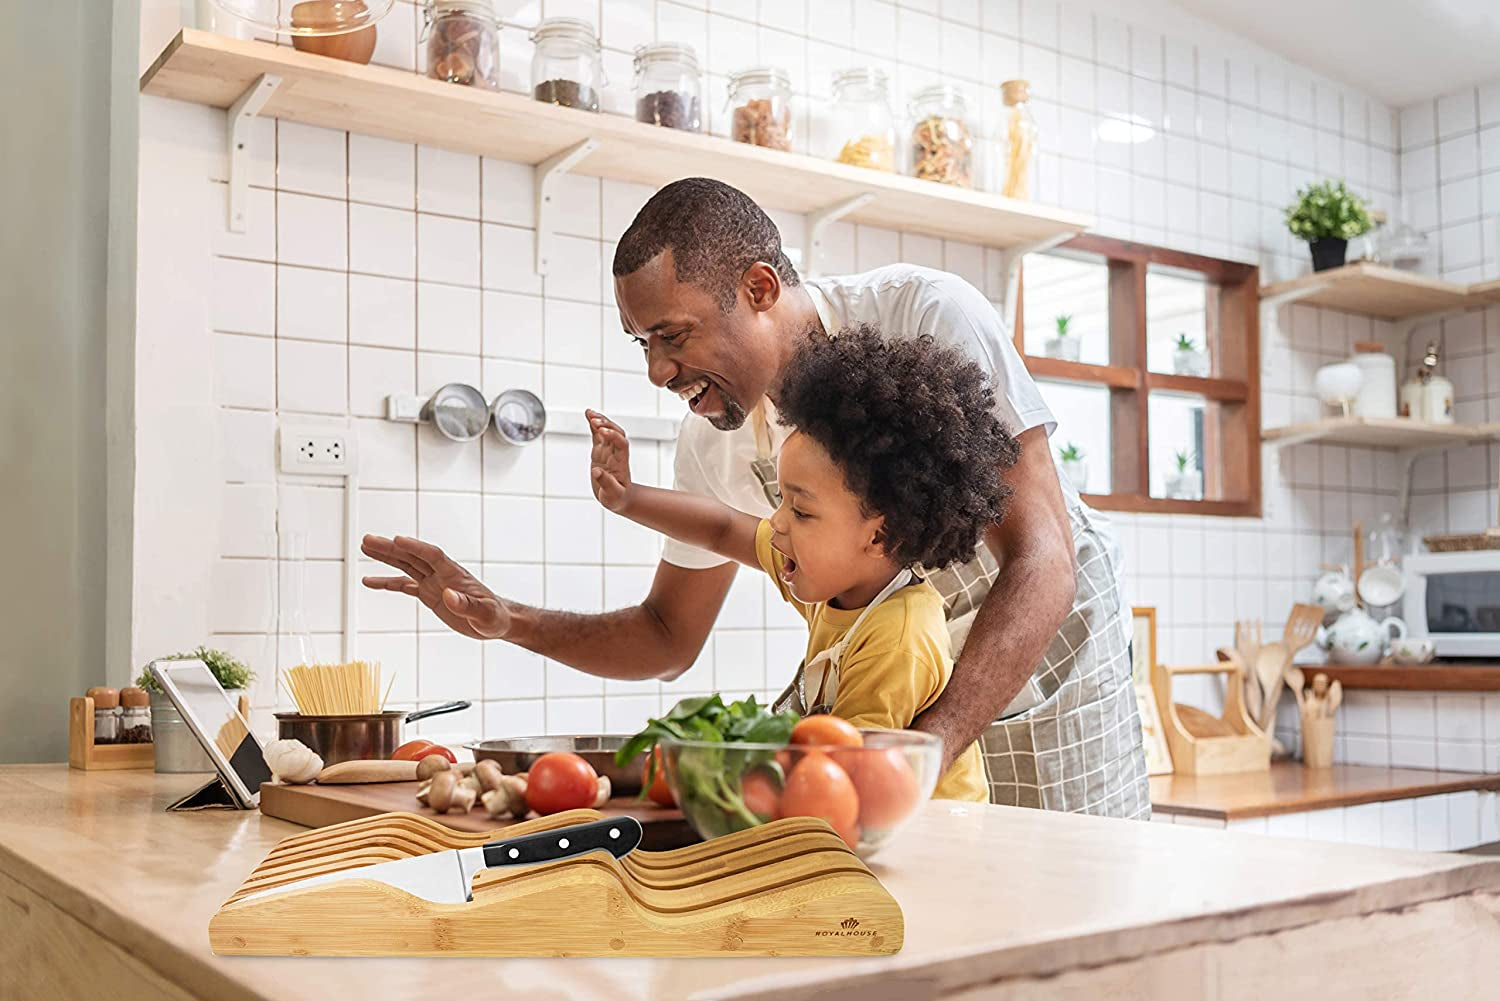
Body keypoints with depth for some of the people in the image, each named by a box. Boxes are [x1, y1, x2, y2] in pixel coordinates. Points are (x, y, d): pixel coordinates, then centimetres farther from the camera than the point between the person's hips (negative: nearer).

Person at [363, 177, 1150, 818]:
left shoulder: (925, 316, -29)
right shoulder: (714, 441, -12)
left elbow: (1042, 563, -34)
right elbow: (669, 635, 1)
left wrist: (923, 752, -46)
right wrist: (505, 620, -16)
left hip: (1046, 643, -3)